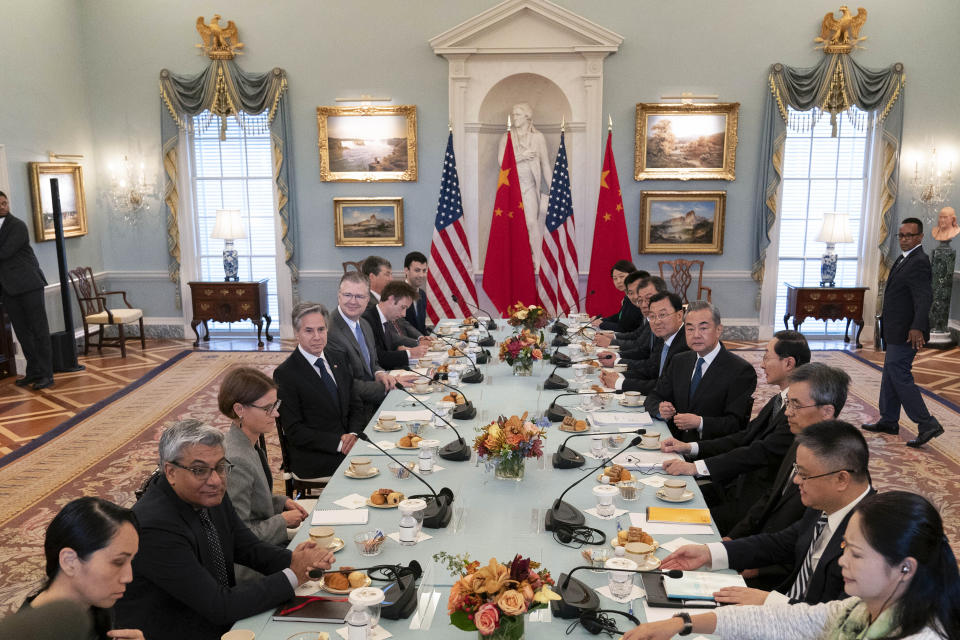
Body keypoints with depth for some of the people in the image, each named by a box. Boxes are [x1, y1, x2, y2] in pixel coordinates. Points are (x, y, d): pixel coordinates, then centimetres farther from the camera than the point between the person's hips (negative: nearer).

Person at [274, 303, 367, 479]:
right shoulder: (285, 373, -9)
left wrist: (353, 434, -7)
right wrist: (338, 442, -18)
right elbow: (294, 431, -11)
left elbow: (356, 406, 14)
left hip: (348, 443, 7)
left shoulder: (338, 360, 12)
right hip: (312, 460, -6)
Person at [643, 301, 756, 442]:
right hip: (675, 442, 7)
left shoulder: (741, 370, -6)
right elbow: (653, 397, 16)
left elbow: (738, 424, -11)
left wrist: (700, 423, -25)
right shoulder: (678, 361, 15)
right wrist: (660, 409, -7)